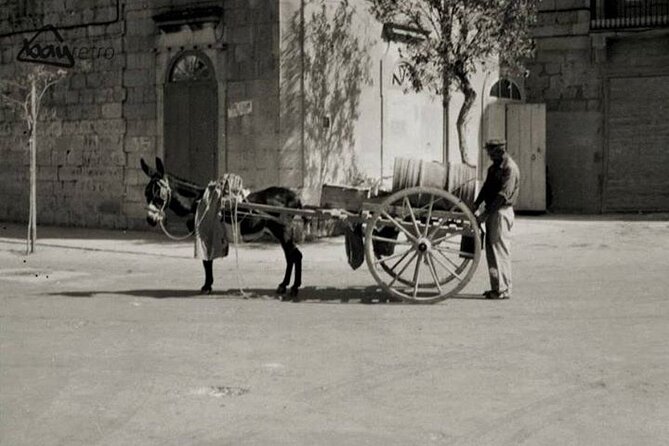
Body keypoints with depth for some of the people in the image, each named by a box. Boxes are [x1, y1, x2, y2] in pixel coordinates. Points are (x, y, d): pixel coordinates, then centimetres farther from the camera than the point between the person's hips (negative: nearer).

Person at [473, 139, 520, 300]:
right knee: (491, 250, 11)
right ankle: (496, 287, 18)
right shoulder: (494, 167, 16)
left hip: (502, 212, -9)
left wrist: (485, 214, -23)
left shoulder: (510, 168, -14)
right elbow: (486, 187, 16)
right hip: (492, 211, 9)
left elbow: (503, 195, -21)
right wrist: (476, 205, 3)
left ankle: (504, 289, -2)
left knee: (500, 250, -6)